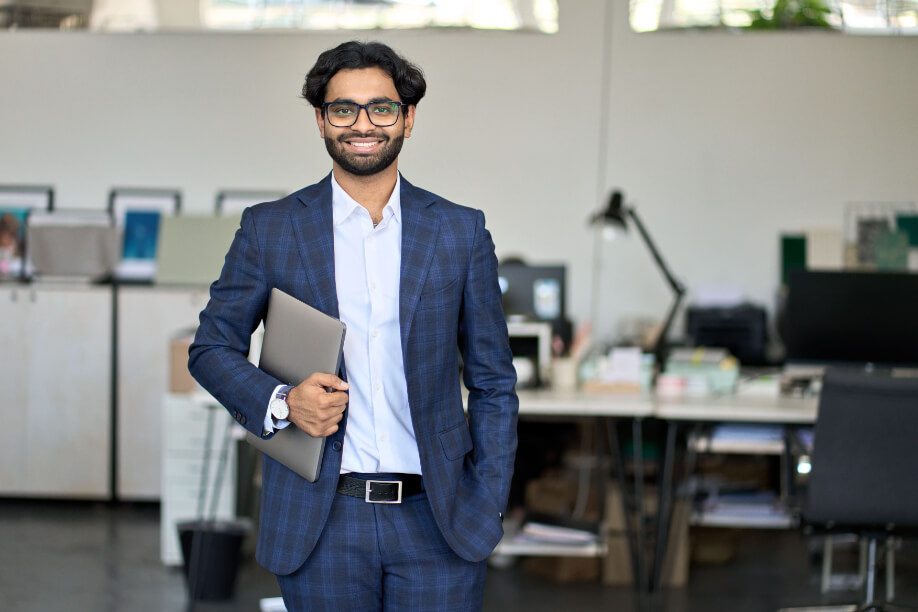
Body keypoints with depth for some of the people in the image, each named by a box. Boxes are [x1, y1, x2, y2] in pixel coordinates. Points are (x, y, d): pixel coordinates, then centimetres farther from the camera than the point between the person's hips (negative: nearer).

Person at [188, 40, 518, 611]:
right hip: (321, 527, 0)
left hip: (437, 522, 1)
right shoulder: (269, 229, 4)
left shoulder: (461, 231, 6)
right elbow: (212, 347, 9)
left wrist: (488, 506, 2)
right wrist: (280, 402, -10)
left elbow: (493, 381, 9)